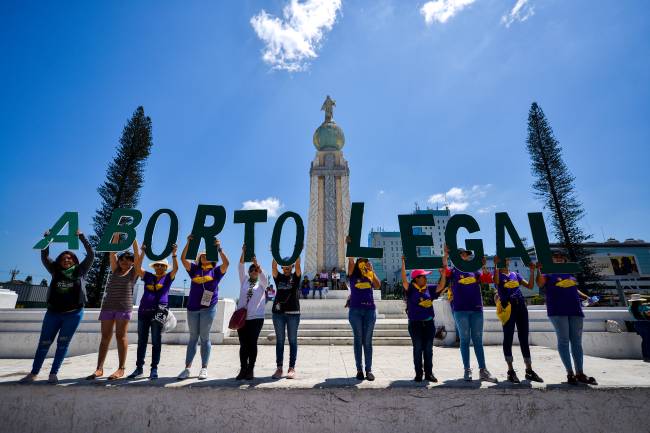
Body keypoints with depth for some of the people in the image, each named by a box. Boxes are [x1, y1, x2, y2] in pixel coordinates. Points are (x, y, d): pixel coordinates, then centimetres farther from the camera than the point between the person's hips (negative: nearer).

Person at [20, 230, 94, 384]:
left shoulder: (80, 271, 3)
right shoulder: (55, 271, 9)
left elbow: (91, 255, -5)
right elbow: (44, 256, 6)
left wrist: (82, 237, -6)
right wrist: (47, 238, -2)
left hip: (74, 313, -2)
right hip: (53, 312, 2)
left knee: (63, 343, 2)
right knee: (44, 343, 6)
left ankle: (53, 373, 12)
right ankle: (33, 373, 20)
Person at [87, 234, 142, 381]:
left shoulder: (134, 272, 5)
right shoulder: (115, 269, 13)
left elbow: (137, 255, -6)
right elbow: (112, 252, 5)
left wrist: (133, 238, -8)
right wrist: (116, 235, -3)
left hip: (124, 306, -3)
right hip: (108, 305, 3)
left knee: (121, 336, -1)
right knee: (105, 336, 5)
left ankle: (121, 369, 4)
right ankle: (99, 369, 10)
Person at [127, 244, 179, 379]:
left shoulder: (168, 277, 5)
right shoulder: (148, 276, 12)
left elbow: (176, 268, -11)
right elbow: (137, 268, 1)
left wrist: (173, 253, -19)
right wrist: (142, 253, -7)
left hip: (158, 312, -3)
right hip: (143, 311, 3)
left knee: (156, 342, 1)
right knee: (141, 341, 10)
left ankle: (154, 369, 7)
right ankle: (139, 368, 19)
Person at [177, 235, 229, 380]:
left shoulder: (216, 270, 3)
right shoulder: (194, 269, 10)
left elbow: (226, 263, -14)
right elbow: (183, 259, 0)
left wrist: (219, 248, -20)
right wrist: (188, 243, -10)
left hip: (208, 308, -2)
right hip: (193, 307, 2)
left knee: (204, 337, 4)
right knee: (193, 337, 9)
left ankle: (204, 368, 12)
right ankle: (187, 368, 14)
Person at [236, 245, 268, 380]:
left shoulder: (262, 283, 5)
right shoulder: (244, 281, 9)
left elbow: (262, 274, -17)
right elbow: (241, 267, -3)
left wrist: (256, 263, -32)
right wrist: (243, 252, -16)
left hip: (256, 317, -2)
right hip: (241, 316, 2)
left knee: (252, 343, 0)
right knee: (243, 344, 5)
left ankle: (250, 370, 10)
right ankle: (243, 369, 15)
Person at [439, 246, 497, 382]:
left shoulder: (474, 271, 14)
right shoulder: (453, 271, 3)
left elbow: (488, 279, 3)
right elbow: (445, 270, -17)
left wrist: (484, 265, -6)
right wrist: (445, 254, -28)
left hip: (476, 309, 3)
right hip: (460, 310, -3)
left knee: (478, 340, 8)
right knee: (465, 339, 3)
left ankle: (483, 370, 15)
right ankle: (467, 370, 12)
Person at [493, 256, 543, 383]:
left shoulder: (516, 274, 18)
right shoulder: (498, 274, 3)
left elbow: (530, 286, 12)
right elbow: (496, 281, -21)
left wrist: (532, 271, 4)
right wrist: (496, 264, -21)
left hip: (521, 306, 5)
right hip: (508, 307, -5)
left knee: (524, 339, 8)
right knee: (508, 339, -1)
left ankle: (529, 370, 16)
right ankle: (511, 371, 5)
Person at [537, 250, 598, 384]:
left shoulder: (570, 272, 19)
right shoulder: (548, 272, 2)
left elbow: (574, 289, 27)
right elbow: (540, 284, -16)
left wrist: (584, 296, 12)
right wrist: (538, 270, -29)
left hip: (575, 310, 6)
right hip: (557, 311, -5)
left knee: (577, 341, 7)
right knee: (563, 341, -3)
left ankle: (580, 373, 14)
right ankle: (570, 373, 2)